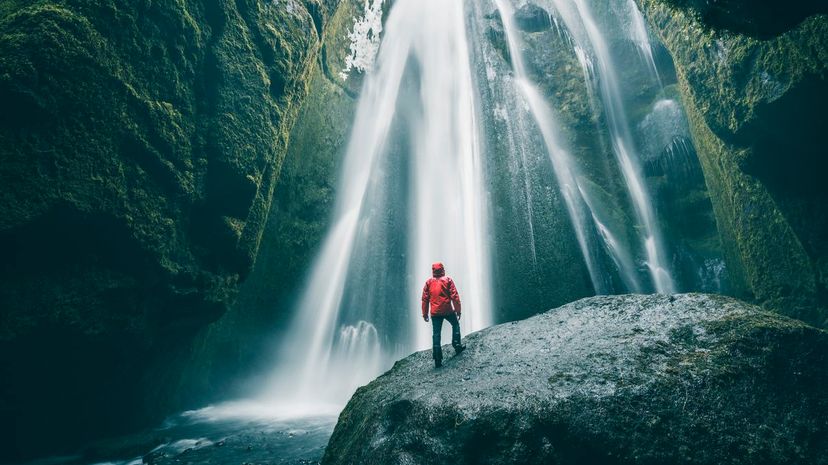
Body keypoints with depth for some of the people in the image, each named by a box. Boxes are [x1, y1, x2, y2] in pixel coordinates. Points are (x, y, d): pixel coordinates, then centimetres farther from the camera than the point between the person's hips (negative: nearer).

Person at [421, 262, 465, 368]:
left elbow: (425, 299, 5)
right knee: (455, 325, 26)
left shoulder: (429, 282, 5)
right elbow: (454, 296, -6)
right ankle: (457, 346, 23)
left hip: (435, 312, 2)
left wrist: (425, 314, 10)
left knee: (436, 335, 3)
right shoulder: (447, 280, -1)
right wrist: (458, 310, -1)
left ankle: (437, 360, 0)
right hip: (448, 310, -2)